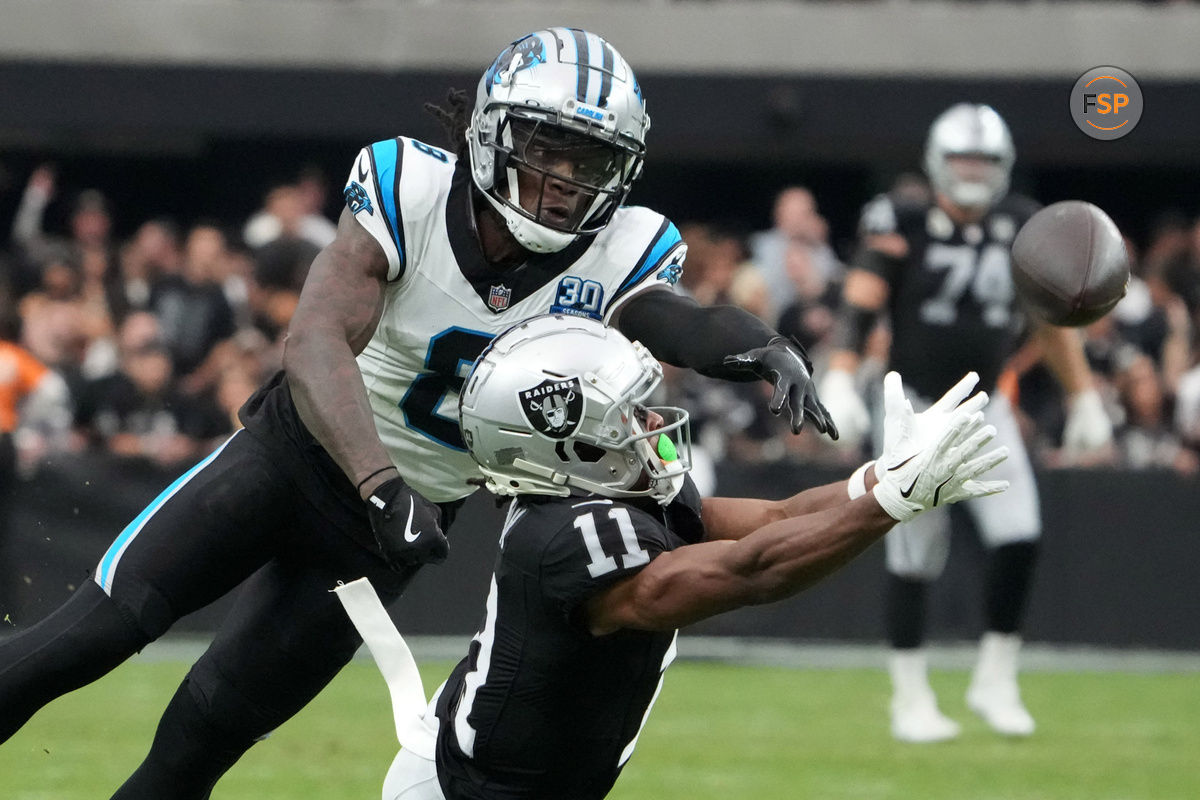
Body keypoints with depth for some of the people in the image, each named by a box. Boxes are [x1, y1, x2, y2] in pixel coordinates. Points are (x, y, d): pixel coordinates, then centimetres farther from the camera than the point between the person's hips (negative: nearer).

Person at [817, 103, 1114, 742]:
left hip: (984, 408, 3)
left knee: (1017, 539, -11)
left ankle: (994, 682, 5)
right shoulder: (902, 226, -9)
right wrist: (839, 381, -29)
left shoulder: (1021, 229, 3)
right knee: (914, 558, 0)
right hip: (915, 407, -3)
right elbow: (859, 303, -15)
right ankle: (910, 698, 13)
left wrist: (1084, 400, 14)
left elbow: (1054, 323, 12)